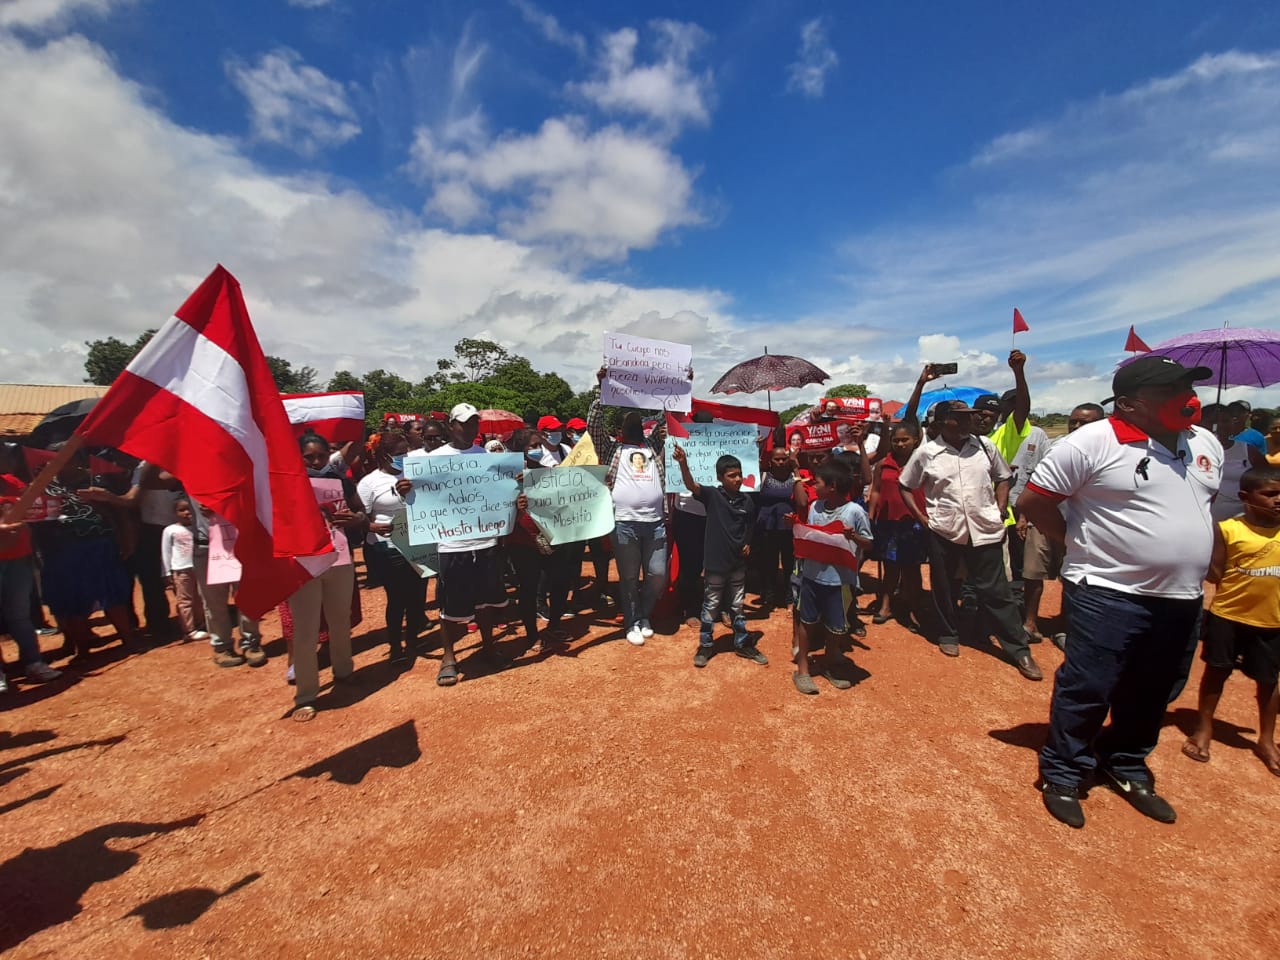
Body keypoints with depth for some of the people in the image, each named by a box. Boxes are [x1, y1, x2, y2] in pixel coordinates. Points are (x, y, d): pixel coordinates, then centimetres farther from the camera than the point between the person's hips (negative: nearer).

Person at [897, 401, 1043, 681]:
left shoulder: (985, 446, 1)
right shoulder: (925, 453, -6)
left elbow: (1002, 478, 13)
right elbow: (905, 486, 4)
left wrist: (1000, 513, 2)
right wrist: (921, 518, -2)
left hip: (985, 531, 1)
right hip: (943, 532, -1)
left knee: (996, 591, 6)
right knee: (943, 588, 13)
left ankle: (1019, 650, 17)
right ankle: (948, 635, 32)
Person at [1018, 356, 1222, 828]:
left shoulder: (1206, 443, 8)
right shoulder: (1092, 443, -16)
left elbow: (1202, 502, 25)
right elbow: (1032, 500, -14)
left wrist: (1189, 552, 14)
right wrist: (1079, 541, -8)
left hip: (1181, 598, 7)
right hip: (1108, 594, -7)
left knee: (1152, 695, 19)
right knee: (1086, 690, 2)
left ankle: (1127, 768, 39)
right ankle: (1062, 774, 19)